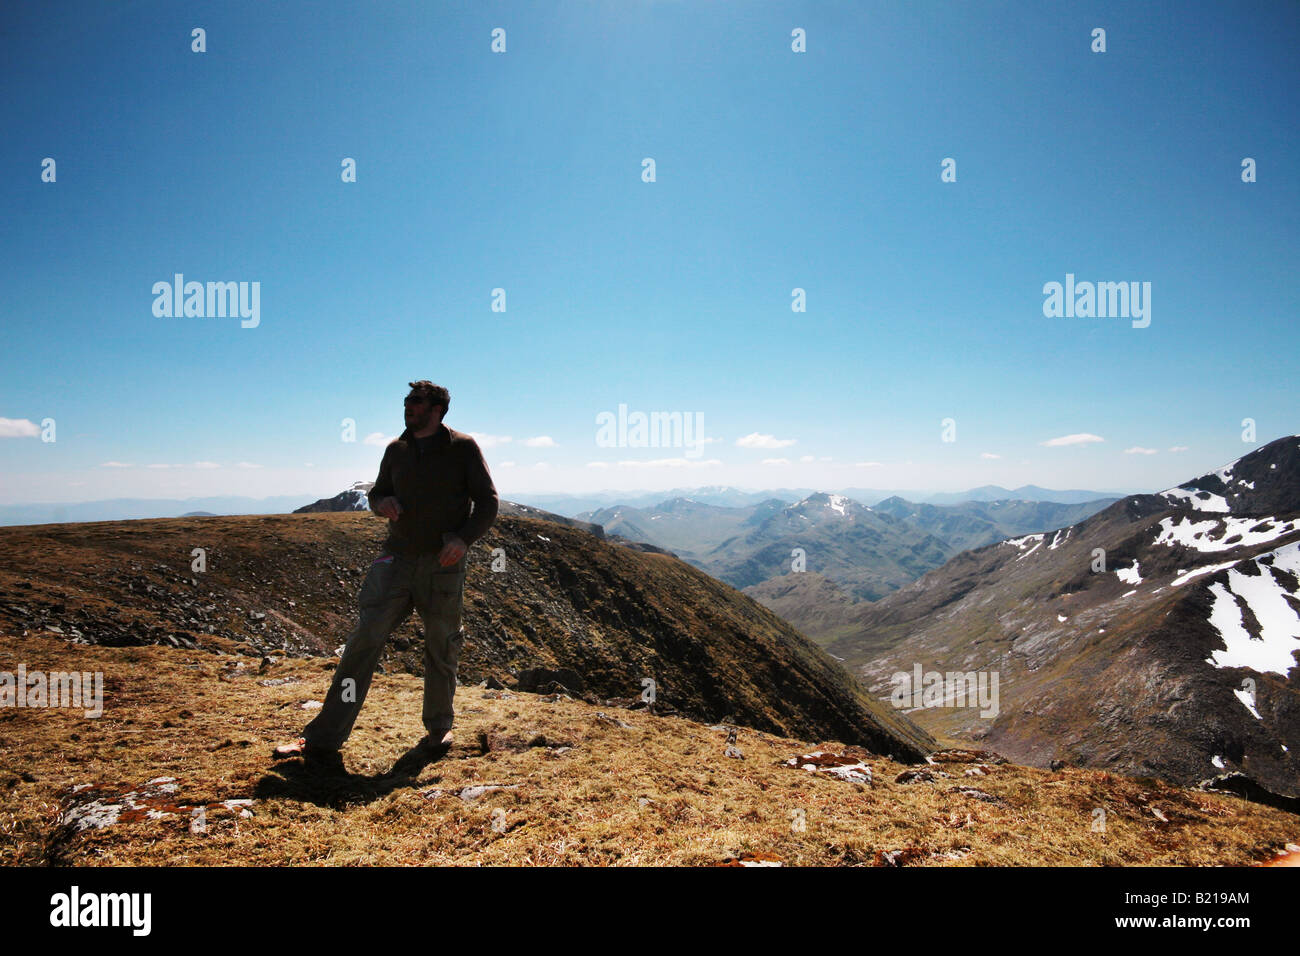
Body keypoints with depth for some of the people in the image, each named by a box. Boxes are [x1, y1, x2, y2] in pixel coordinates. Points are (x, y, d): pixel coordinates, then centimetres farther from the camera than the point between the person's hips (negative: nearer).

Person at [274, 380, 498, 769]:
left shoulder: (463, 448, -2)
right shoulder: (396, 449, 10)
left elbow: (487, 502, -1)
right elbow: (378, 492, 22)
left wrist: (464, 538, -17)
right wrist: (382, 503, -3)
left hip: (442, 564, -3)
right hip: (397, 558, 3)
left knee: (441, 648, 8)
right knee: (364, 638, -7)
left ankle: (439, 729, 29)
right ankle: (323, 740, -4)